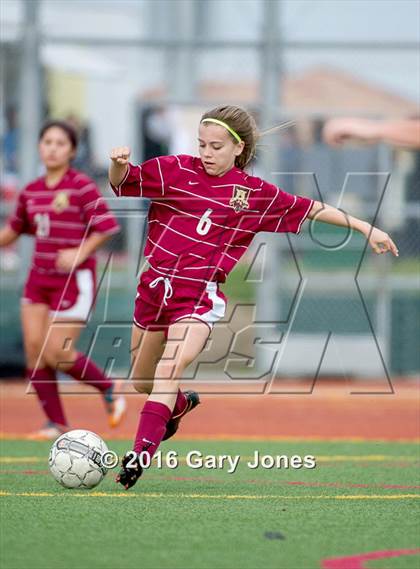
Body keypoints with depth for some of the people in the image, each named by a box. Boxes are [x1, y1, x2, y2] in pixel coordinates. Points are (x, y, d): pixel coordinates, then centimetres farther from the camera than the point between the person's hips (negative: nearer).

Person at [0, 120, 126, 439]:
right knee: (34, 349, -3)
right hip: (39, 278, 7)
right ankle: (57, 424, 8)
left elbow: (106, 227, -13)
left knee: (57, 354, -10)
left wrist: (81, 252, -22)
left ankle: (110, 392, 15)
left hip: (74, 280, -6)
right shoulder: (31, 192, 10)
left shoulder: (82, 187, -9)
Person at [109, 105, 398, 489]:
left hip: (199, 292, -3)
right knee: (141, 381, 18)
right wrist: (119, 163, -25)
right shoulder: (174, 170, 1)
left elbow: (309, 209, 12)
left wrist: (366, 229, 14)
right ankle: (180, 404, 52)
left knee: (171, 367, -27)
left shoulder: (254, 193, 2)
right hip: (155, 284, 3)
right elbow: (123, 184, -1)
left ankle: (141, 455, -28)